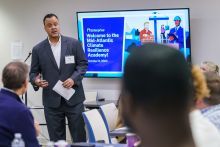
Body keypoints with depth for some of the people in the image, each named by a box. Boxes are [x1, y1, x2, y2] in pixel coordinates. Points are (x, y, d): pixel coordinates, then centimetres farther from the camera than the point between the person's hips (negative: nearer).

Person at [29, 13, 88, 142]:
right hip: (52, 101, 1)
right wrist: (36, 81, -17)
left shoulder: (74, 44, 1)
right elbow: (33, 72, 6)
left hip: (73, 98, -1)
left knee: (79, 136, 5)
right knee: (56, 139, 6)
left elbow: (83, 64, 2)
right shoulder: (38, 49, 4)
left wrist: (73, 79, -15)